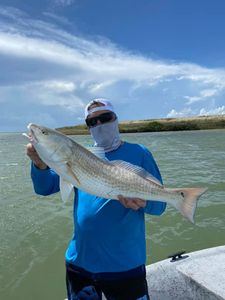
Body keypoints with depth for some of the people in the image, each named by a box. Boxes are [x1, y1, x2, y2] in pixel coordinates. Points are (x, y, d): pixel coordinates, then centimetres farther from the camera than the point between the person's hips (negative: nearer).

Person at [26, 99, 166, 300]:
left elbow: (159, 204, -6)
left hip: (124, 265, -3)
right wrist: (41, 164, -21)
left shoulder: (138, 153, -5)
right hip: (79, 261, 4)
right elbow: (45, 187, -1)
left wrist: (142, 203, -28)